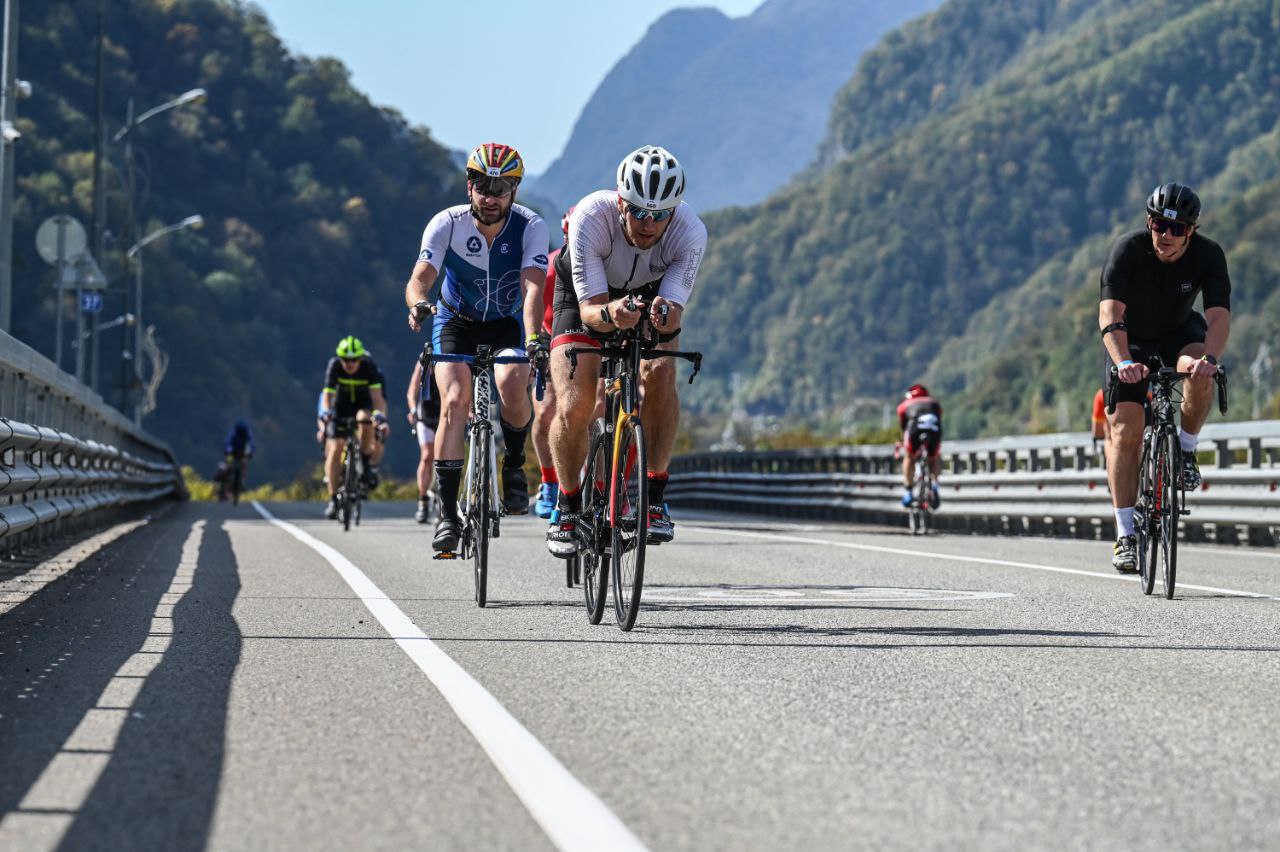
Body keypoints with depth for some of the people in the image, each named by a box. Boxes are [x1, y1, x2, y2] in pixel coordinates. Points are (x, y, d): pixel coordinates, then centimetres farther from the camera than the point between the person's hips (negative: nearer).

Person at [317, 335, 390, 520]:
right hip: (341, 406, 1)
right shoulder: (334, 366, -23)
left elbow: (377, 395, -33)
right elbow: (327, 394, -28)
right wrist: (325, 412, -47)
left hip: (363, 404, -1)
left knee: (364, 419, -37)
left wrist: (379, 413, -51)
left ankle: (367, 462, -15)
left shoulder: (369, 366, -25)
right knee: (334, 450, -12)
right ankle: (333, 500, -6)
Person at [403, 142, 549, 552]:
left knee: (512, 384, -29)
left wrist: (532, 339, -51)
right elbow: (419, 277, -30)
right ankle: (447, 513, -17)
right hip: (456, 322, 0)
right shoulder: (447, 224, -21)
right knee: (455, 401, -21)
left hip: (507, 323, 0)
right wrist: (418, 303, -54)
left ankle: (514, 464, 1)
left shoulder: (531, 227, -22)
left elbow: (532, 287, -34)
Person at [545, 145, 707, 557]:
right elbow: (591, 307, -35)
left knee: (659, 375, -28)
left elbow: (675, 312, -35)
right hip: (587, 299, -1)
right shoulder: (591, 218, -36)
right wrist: (609, 315, -58)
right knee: (574, 410, -18)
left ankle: (654, 498, -16)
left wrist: (666, 317, -58)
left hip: (650, 296, 1)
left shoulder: (690, 232, -32)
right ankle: (567, 504, 7)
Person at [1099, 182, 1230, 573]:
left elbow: (1219, 315, -33)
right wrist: (1123, 362, -53)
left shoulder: (1208, 254, -24)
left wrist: (1210, 358, -53)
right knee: (1125, 429, -14)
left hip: (1180, 333, 1)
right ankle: (1125, 535, -11)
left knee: (1200, 376, -34)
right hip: (1132, 340, -1)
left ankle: (1186, 449, -6)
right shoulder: (1129, 248, -28)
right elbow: (1110, 311, -37)